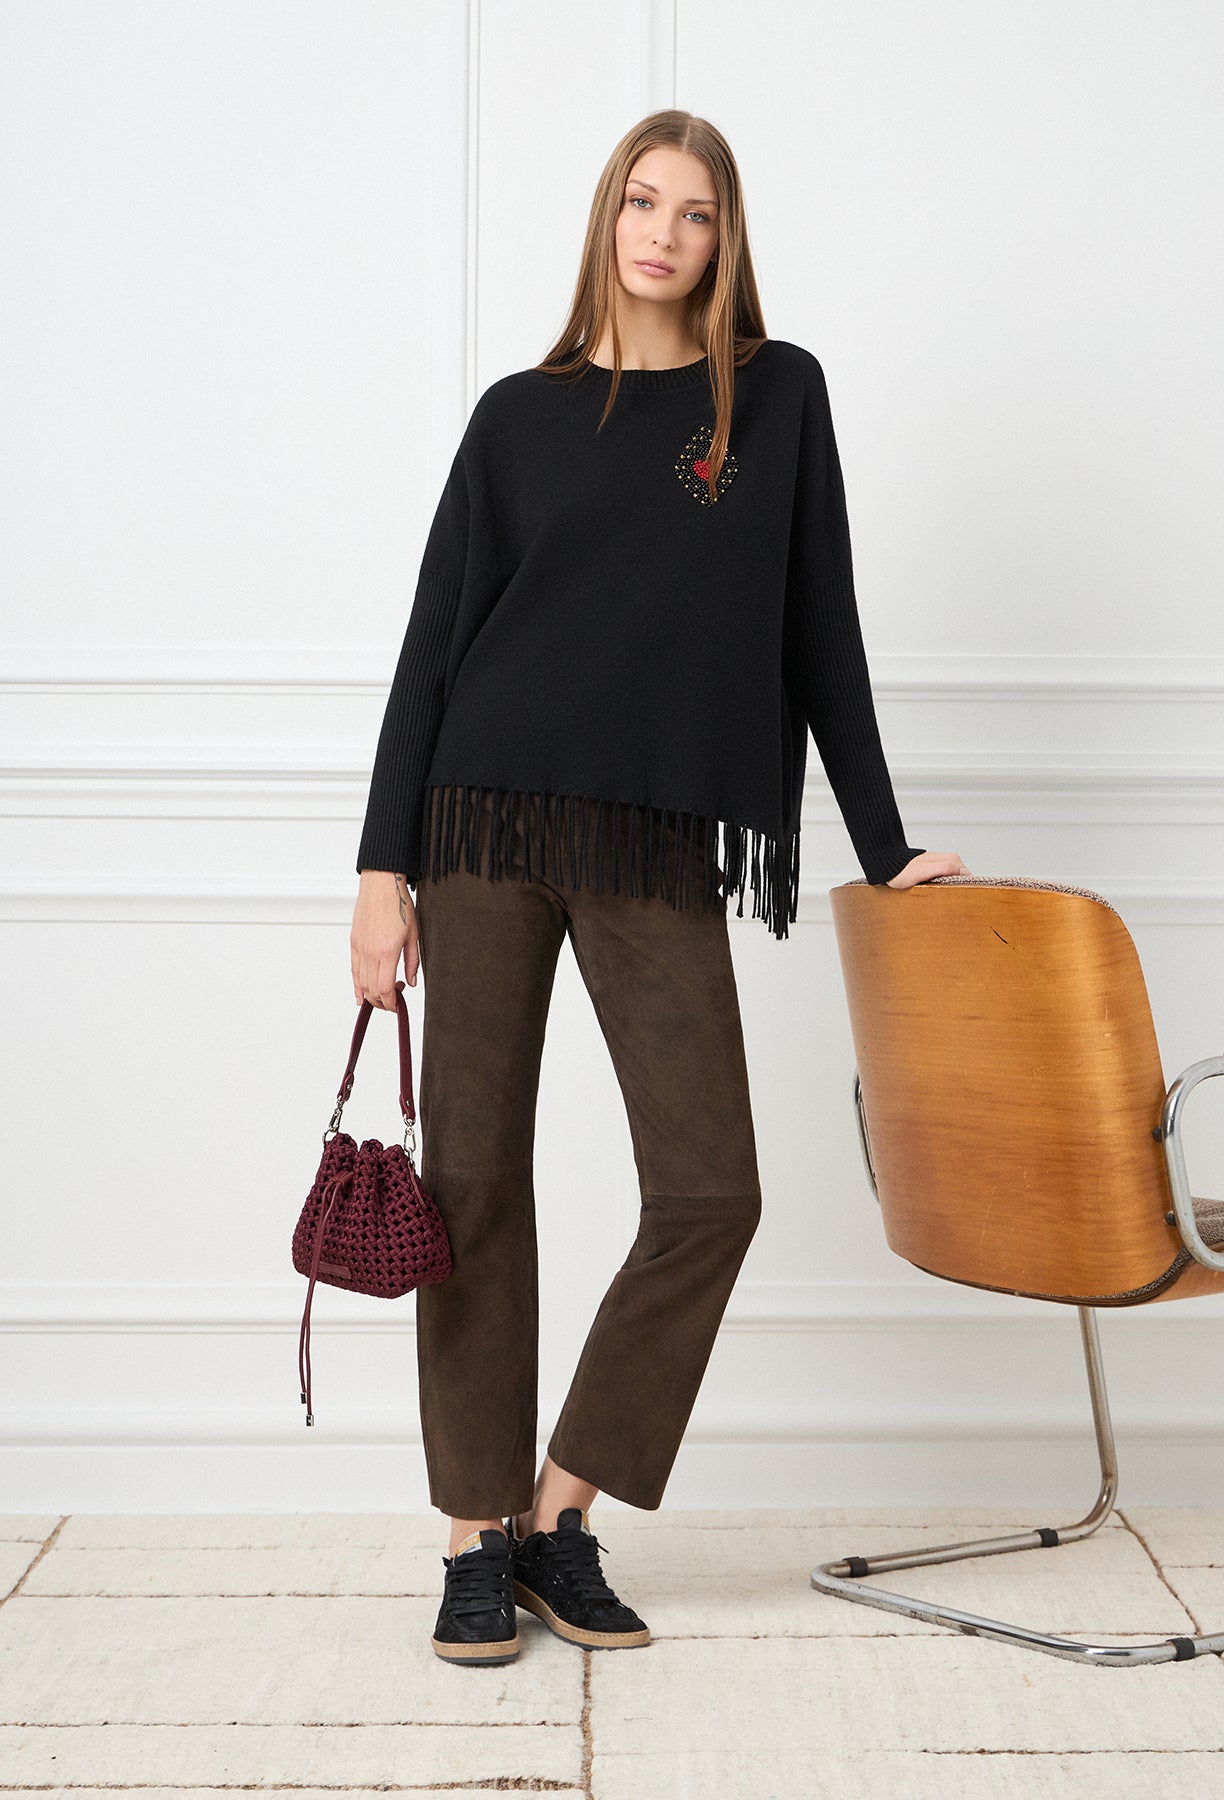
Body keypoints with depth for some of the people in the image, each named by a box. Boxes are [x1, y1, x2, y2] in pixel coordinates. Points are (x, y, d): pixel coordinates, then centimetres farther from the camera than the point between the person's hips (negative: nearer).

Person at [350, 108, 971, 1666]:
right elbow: (436, 637, 7)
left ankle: (560, 1511, 11)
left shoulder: (778, 396, 10)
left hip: (662, 847, 0)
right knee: (474, 1175, 1)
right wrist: (381, 865, 0)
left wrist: (884, 850, 8)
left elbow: (818, 631, 10)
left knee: (709, 1189, -7)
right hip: (489, 823, 0)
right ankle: (478, 1534, 15)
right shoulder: (522, 413, 9)